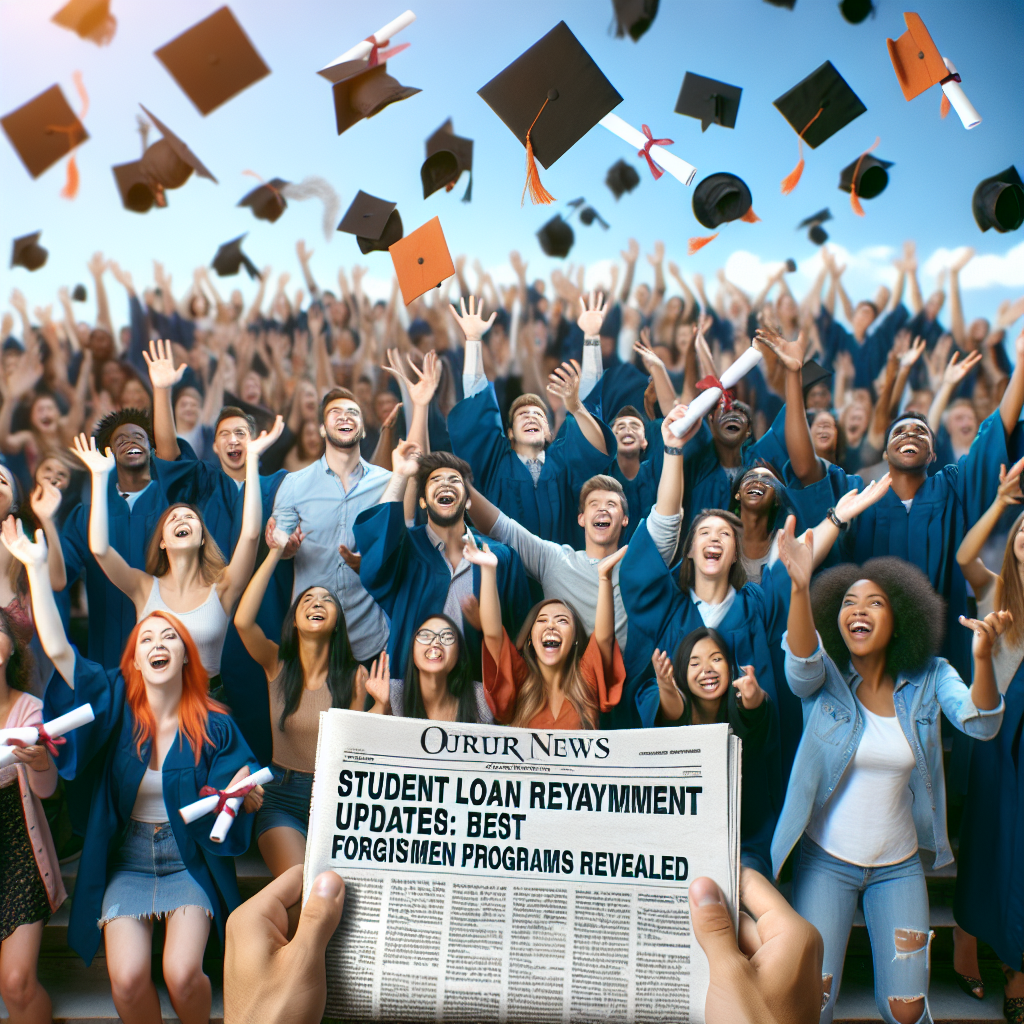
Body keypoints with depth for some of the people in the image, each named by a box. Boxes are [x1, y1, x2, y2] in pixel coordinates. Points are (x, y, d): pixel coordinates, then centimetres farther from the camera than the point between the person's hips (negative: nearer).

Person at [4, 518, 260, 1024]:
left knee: (182, 974, -21)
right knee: (128, 979, -19)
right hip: (126, 863, 1)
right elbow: (58, 649, -10)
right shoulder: (116, 704, -2)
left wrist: (245, 796, -26)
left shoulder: (213, 726, -4)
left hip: (190, 863, -1)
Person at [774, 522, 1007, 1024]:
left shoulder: (928, 677, -4)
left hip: (898, 865, 2)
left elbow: (980, 723, -20)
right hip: (826, 861, -1)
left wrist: (983, 656, -40)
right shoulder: (823, 677, -9)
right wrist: (800, 585, -51)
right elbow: (801, 659, -33)